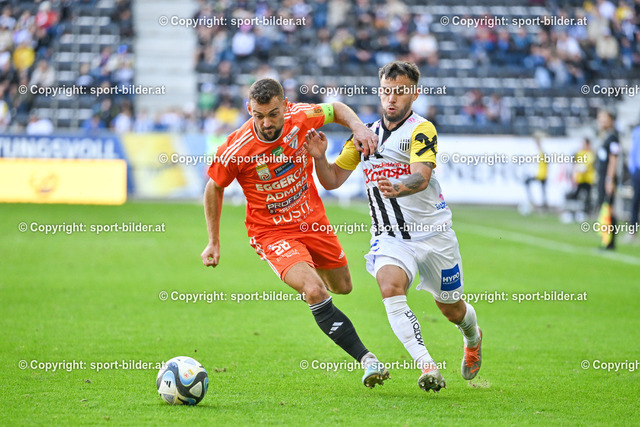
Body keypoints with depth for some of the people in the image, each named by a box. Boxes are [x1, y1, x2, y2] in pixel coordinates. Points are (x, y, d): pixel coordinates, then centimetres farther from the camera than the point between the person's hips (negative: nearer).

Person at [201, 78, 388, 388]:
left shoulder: (300, 117, -16)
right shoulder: (235, 150, -23)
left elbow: (336, 109, 6)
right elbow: (214, 188, -4)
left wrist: (358, 126, -15)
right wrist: (214, 243, 1)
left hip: (312, 220, 5)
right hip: (272, 233, -5)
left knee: (342, 286, 19)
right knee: (315, 292, -26)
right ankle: (366, 359, -20)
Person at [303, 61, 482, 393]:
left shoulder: (422, 130, -10)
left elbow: (421, 177, -28)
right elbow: (332, 180, 11)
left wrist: (398, 188, -50)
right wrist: (319, 157, -11)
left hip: (432, 231, -3)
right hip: (389, 236, 3)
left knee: (452, 310, 12)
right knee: (391, 288, -29)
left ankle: (473, 339, 49)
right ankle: (427, 366, -33)